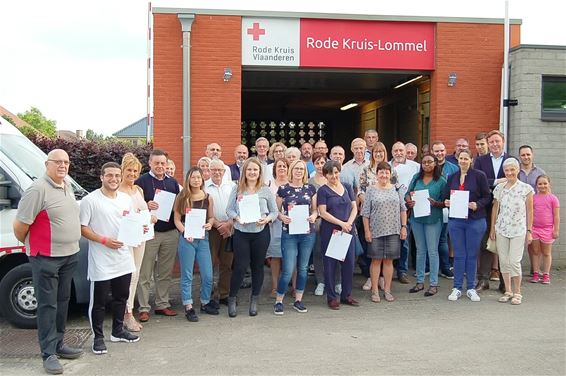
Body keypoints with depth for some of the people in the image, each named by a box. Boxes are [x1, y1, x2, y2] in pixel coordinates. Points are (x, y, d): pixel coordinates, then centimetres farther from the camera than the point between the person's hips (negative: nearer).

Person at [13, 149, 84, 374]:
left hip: (69, 255, 8)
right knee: (47, 305, 0)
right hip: (45, 257, -8)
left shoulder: (67, 186, 10)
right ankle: (49, 354, 8)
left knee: (62, 302, 16)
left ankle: (58, 344, 29)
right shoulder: (38, 189, -17)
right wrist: (30, 245, 0)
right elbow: (19, 225, -16)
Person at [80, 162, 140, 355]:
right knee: (99, 301, 3)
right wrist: (104, 240, -19)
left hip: (123, 259, 6)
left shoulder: (126, 199, 9)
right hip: (101, 261, -6)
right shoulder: (90, 200, -10)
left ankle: (118, 331, 33)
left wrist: (139, 228, -3)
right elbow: (82, 228, -10)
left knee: (121, 297, 17)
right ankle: (98, 337, 17)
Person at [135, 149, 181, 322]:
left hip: (170, 233, 4)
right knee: (145, 274, 1)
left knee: (165, 272, 10)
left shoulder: (173, 182, 13)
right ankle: (144, 308, 9)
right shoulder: (141, 181, -1)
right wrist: (146, 205, -21)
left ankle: (162, 304, 20)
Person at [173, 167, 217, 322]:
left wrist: (209, 224, -9)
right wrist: (185, 232, -18)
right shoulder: (182, 197, -1)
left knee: (208, 275, 3)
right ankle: (188, 307, 13)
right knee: (187, 275, 3)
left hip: (203, 238, 2)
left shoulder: (208, 198, 5)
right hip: (186, 238, -2)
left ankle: (205, 303, 24)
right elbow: (177, 219, -3)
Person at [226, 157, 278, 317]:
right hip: (241, 232, -1)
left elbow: (274, 212, 5)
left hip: (260, 232, 1)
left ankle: (254, 301, 26)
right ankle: (232, 299, 15)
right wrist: (236, 217, -16)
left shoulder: (266, 190, 2)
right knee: (240, 267, -3)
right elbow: (229, 209, 3)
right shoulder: (237, 189, 2)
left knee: (257, 266, 10)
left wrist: (266, 219, -14)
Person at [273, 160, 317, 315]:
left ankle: (298, 300, 22)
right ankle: (278, 301, 10)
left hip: (308, 233, 3)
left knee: (303, 268, 10)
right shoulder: (283, 189, 0)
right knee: (288, 270, -5)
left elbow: (315, 209, 12)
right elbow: (276, 210, 4)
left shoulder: (311, 189, 6)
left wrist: (314, 216, -9)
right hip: (289, 233, -3)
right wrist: (282, 217, -16)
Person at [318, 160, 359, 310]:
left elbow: (354, 207, 9)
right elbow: (323, 213, -10)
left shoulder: (347, 187, 11)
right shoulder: (323, 190, -3)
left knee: (349, 262, 6)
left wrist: (349, 223, -8)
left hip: (347, 231, 4)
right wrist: (341, 223, -14)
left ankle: (346, 295, 21)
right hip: (329, 231, -4)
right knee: (330, 264, 2)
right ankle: (331, 298, 12)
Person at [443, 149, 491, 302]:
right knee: (459, 255, 5)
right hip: (455, 221, 3)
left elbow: (487, 197, -2)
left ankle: (471, 288, 16)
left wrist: (477, 205, -19)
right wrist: (446, 202, -5)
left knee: (472, 255, 5)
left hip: (475, 220, -3)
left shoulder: (479, 176, -1)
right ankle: (457, 288, 13)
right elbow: (446, 197, 16)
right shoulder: (452, 177, 11)